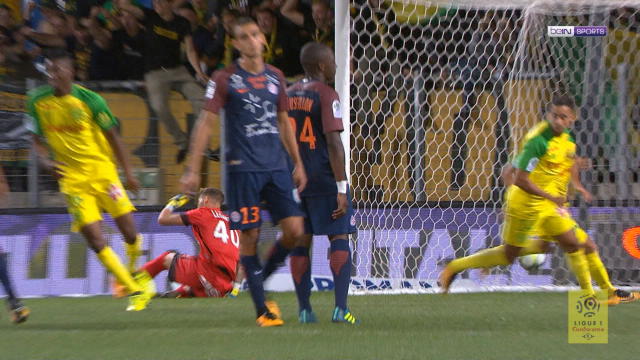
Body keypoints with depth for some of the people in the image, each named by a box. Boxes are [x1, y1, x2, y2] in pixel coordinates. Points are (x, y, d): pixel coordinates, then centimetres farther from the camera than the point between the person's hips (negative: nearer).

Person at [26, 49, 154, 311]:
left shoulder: (89, 100, -8)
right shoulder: (38, 102, 0)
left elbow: (112, 136, 0)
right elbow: (38, 139, 11)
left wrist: (128, 173, 0)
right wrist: (45, 161, -9)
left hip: (101, 170, -1)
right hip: (71, 177, 2)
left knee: (129, 233, -5)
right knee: (94, 237, -9)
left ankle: (135, 273, 28)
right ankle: (135, 291, 1)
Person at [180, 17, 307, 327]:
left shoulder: (275, 77, 12)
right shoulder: (225, 79, -2)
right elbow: (206, 123, -3)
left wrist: (298, 164, 18)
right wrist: (193, 170, -9)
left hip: (277, 167, 5)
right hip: (243, 169, -4)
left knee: (294, 229, -5)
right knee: (249, 236, -3)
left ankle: (261, 279, 18)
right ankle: (261, 309, 6)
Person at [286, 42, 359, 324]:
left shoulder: (287, 96, 12)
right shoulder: (326, 95, -9)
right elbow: (333, 143, -15)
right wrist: (342, 188, -15)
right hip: (323, 179, -6)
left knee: (300, 242, 9)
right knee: (339, 238, -2)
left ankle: (304, 309, 8)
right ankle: (340, 308, -11)